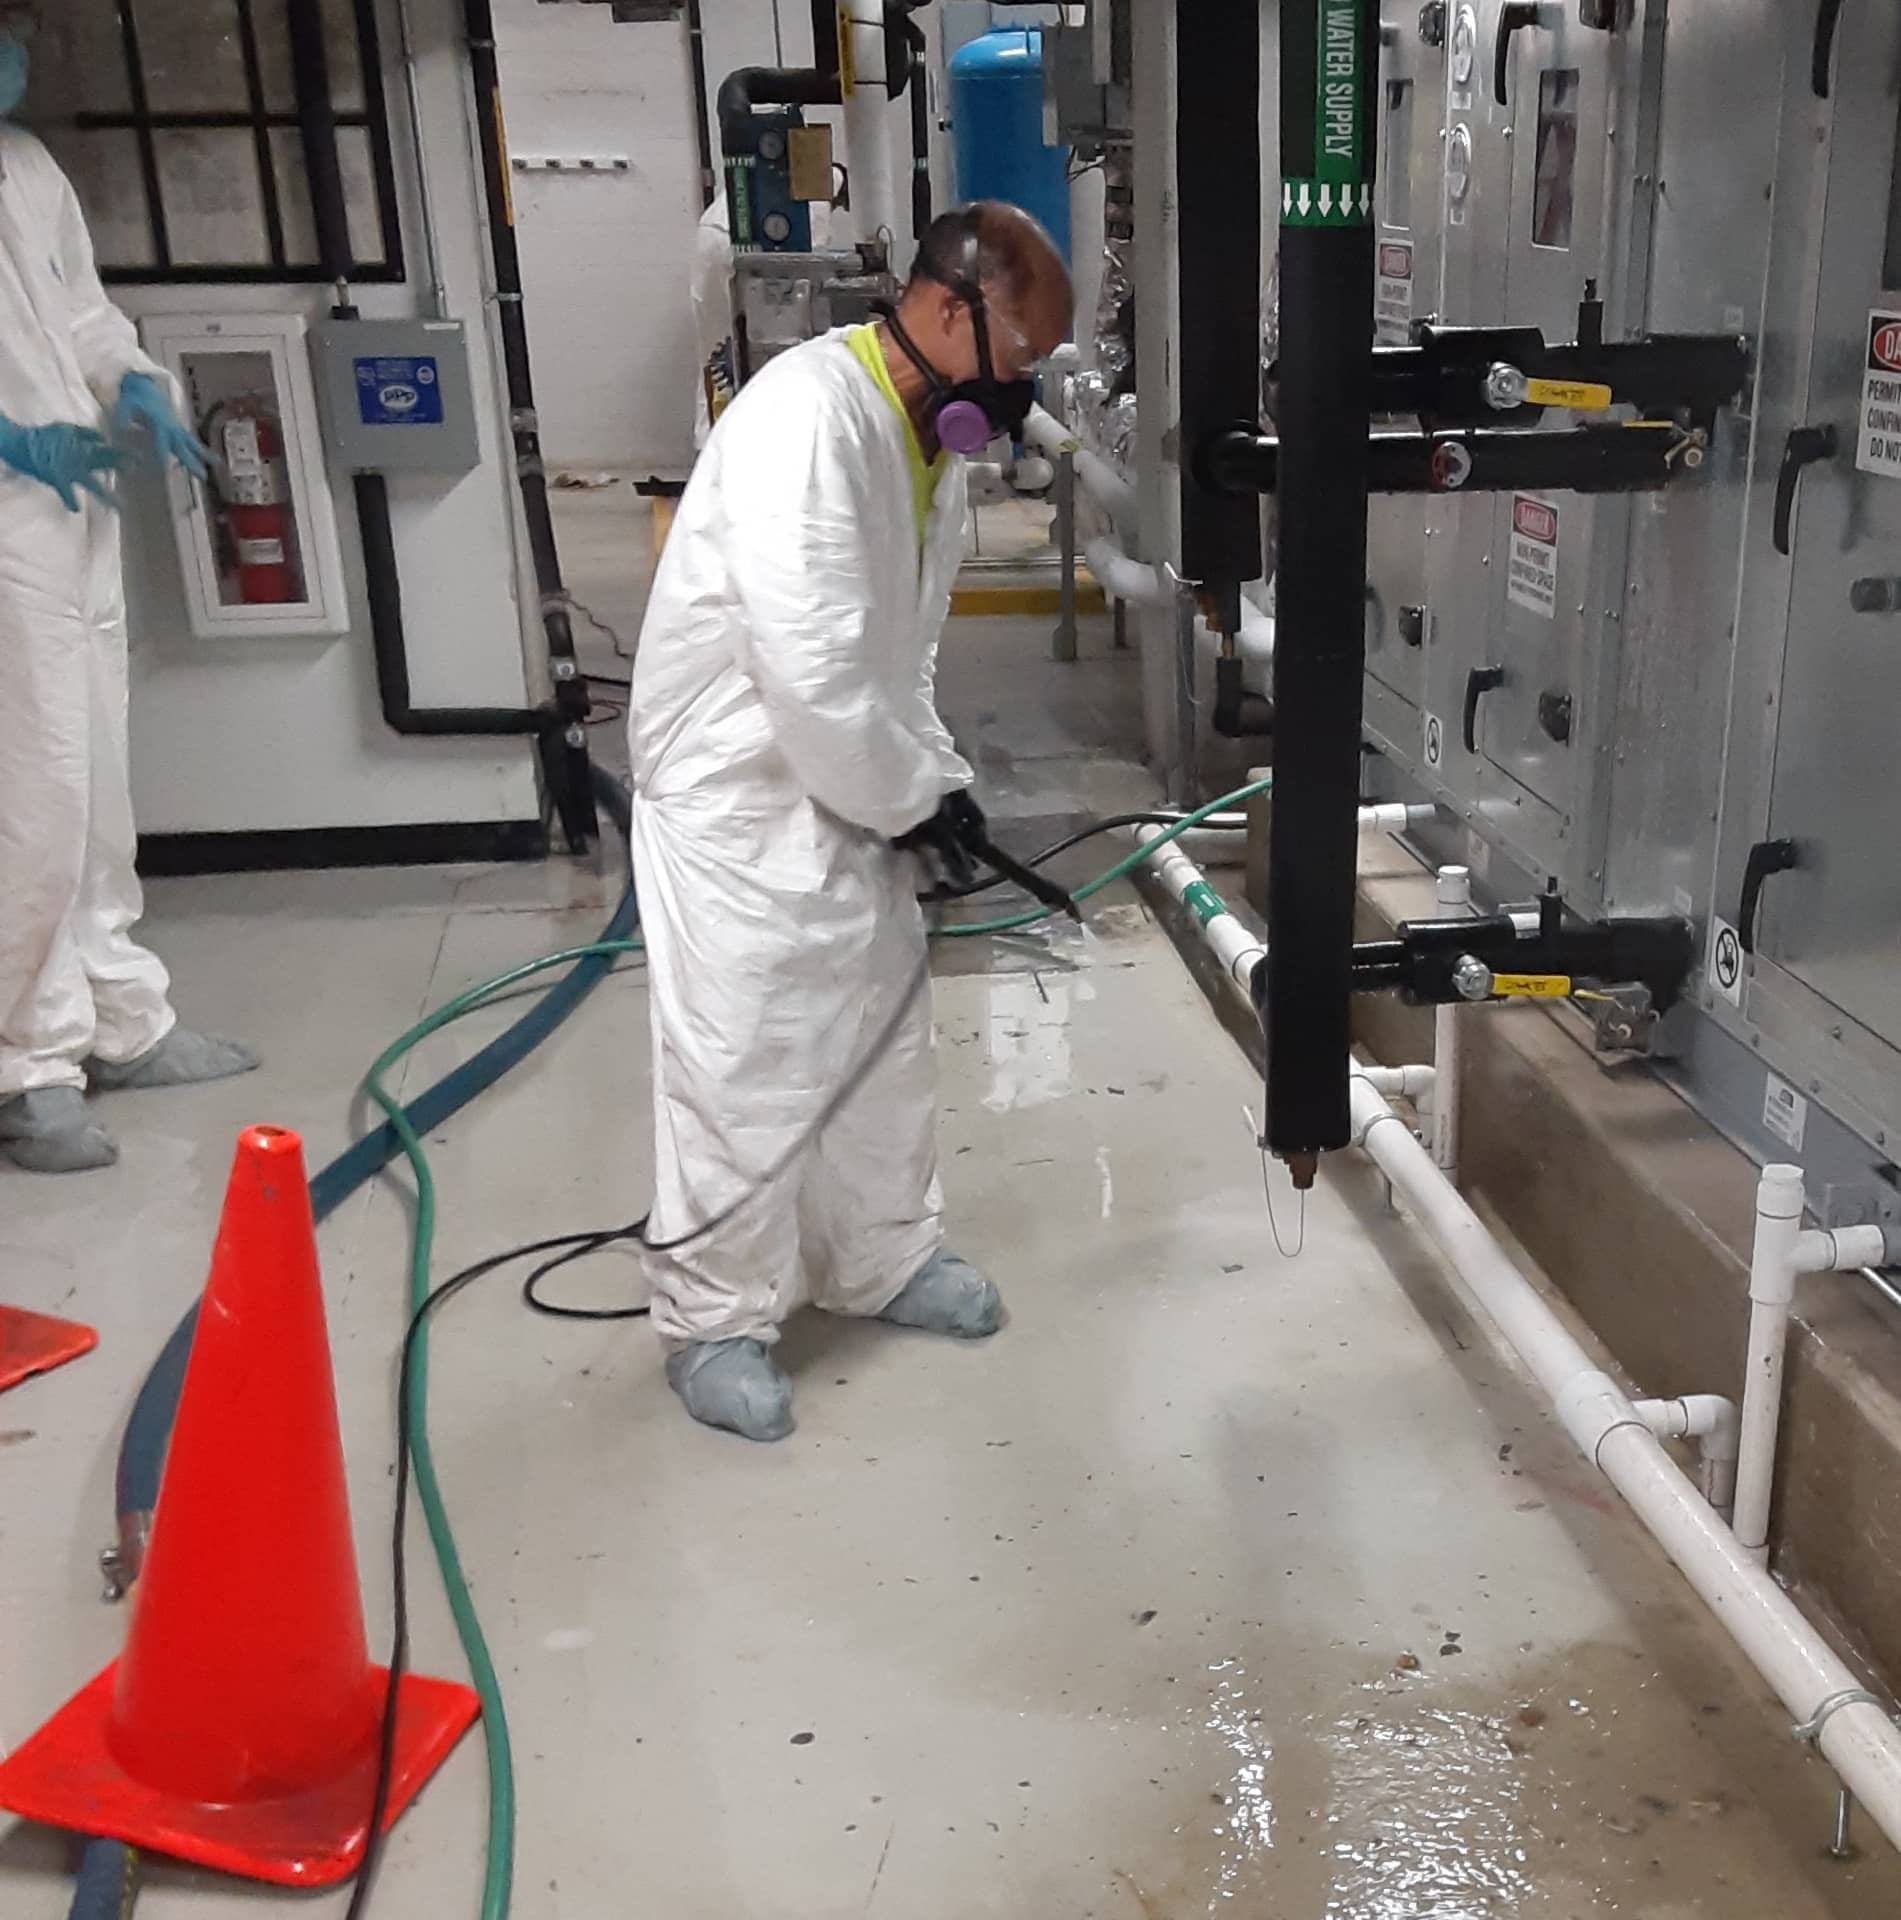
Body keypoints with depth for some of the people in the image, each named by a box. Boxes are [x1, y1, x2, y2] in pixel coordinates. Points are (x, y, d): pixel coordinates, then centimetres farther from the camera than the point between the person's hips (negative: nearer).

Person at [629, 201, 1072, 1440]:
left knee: (882, 1035, 18)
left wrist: (938, 781, 2)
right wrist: (914, 798, -16)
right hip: (737, 797, -9)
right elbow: (811, 667, -29)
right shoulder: (807, 415, -24)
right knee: (743, 1071, 1)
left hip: (850, 798, 9)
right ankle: (716, 1319, 19)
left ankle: (886, 1259, 37)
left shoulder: (934, 441, 6)